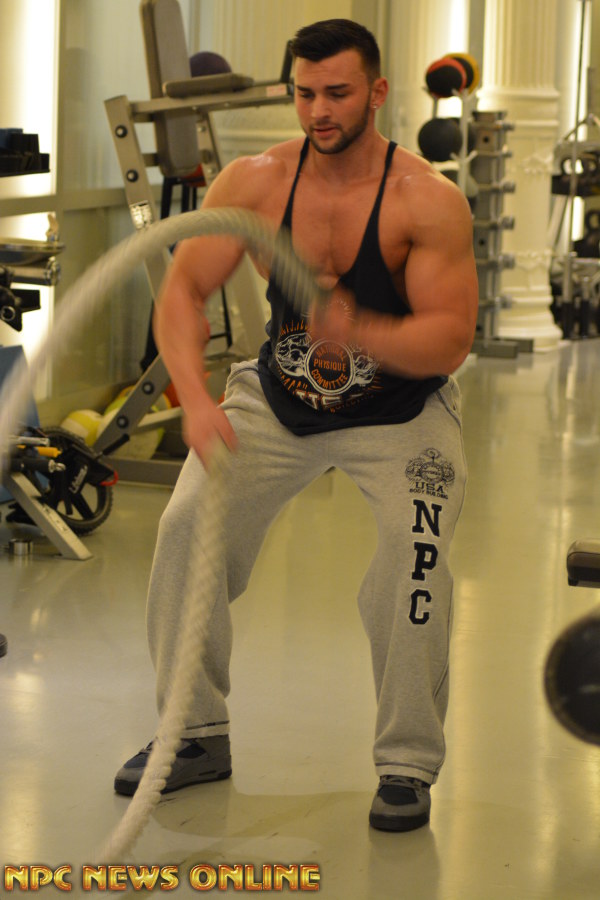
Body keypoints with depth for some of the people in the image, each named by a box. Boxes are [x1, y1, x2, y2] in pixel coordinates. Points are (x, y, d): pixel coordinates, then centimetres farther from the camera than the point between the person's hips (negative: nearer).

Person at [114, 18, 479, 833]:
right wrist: (196, 399, -36)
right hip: (279, 397, 3)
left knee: (413, 552, -25)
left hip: (400, 410, -3)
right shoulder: (256, 181, -16)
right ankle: (198, 734, 6)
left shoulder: (428, 201, -23)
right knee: (187, 525, -12)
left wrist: (360, 332, -46)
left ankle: (408, 764, -6)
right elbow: (181, 290, -19)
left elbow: (450, 341, -26)